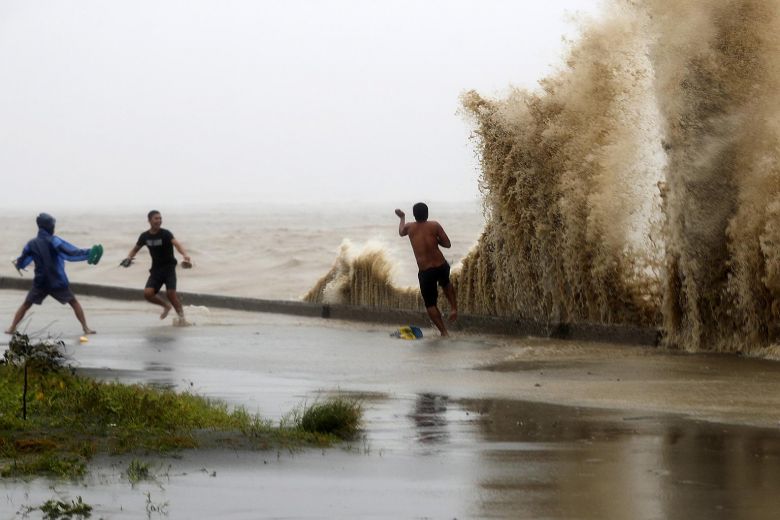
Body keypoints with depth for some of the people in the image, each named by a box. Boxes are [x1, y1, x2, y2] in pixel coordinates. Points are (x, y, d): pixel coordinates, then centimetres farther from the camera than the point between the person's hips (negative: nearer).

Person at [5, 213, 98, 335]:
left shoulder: (31, 244, 1)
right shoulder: (54, 241, -12)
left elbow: (22, 262, 12)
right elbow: (71, 254, -20)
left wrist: (17, 264, 36)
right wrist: (88, 253, -17)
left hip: (40, 282, 3)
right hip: (58, 282, -3)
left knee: (25, 305, 17)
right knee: (74, 303, 11)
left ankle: (12, 328, 11)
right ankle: (86, 328, 5)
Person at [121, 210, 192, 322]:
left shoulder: (165, 234, -13)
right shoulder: (145, 236, 2)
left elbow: (176, 243, -30)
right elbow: (135, 249, 18)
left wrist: (185, 255, -49)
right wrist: (129, 258, -2)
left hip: (169, 267, -4)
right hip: (156, 269, 4)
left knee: (170, 293, -18)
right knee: (147, 293, -13)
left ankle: (181, 316, 1)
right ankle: (166, 306, 15)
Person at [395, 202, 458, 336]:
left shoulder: (409, 227, 2)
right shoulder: (434, 225, -5)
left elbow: (401, 232, 27)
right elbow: (447, 244, -3)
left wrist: (402, 217, 45)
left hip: (425, 272, -1)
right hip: (441, 267, 1)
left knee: (430, 304, 10)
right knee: (446, 283, 37)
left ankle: (443, 331, 3)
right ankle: (453, 308, 24)